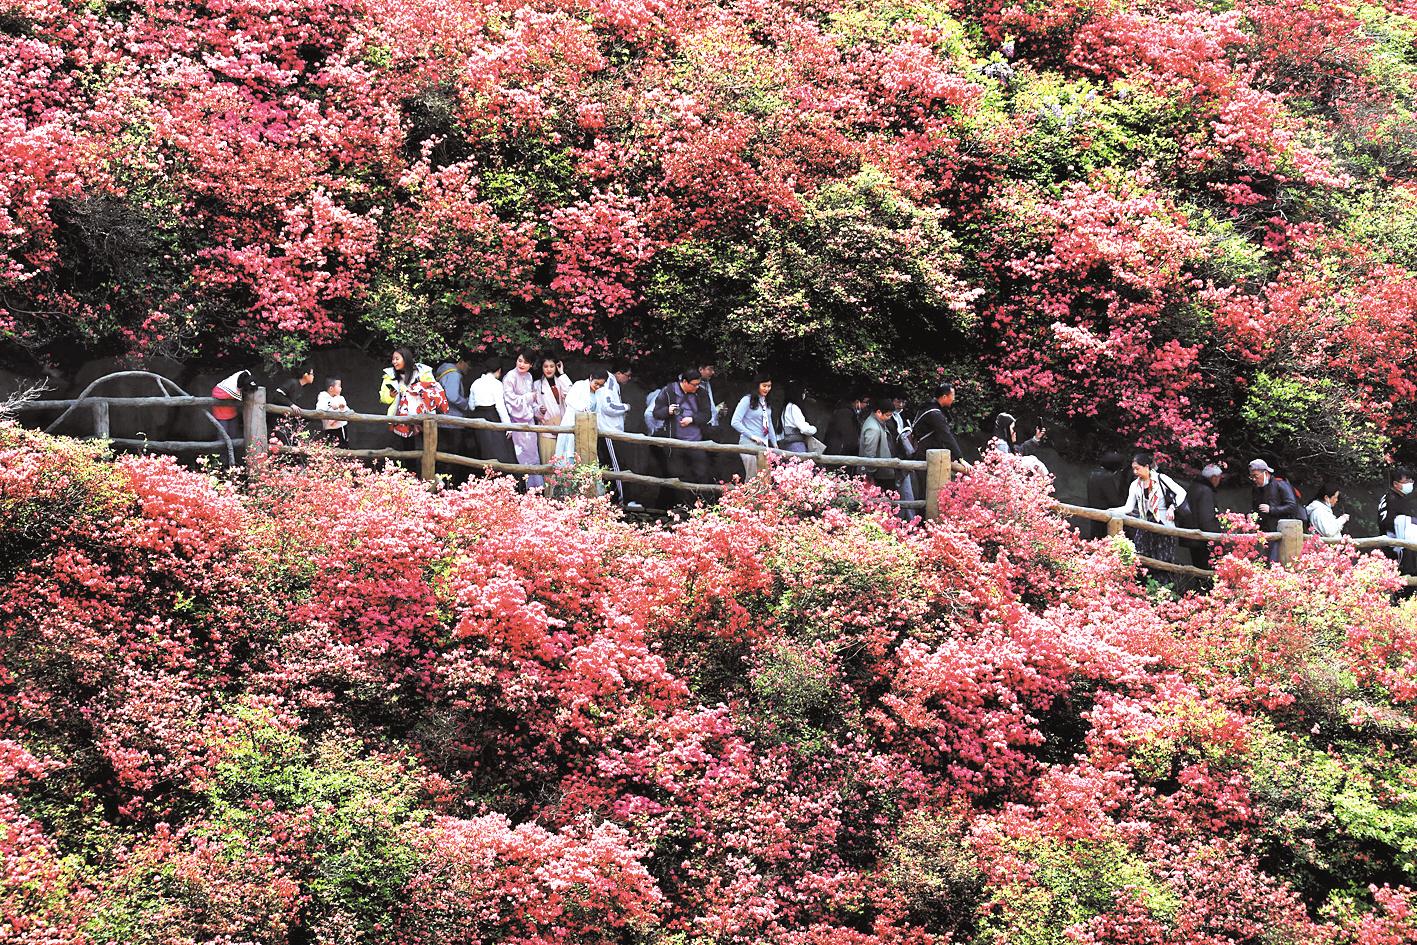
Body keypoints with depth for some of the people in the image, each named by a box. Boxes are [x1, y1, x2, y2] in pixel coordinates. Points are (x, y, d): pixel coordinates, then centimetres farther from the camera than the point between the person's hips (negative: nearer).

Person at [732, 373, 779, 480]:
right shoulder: (747, 400, -5)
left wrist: (774, 443, 20)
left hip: (764, 444, 7)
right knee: (752, 478, -12)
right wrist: (752, 436, -14)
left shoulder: (766, 403, 16)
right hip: (749, 443, -7)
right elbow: (735, 422, -11)